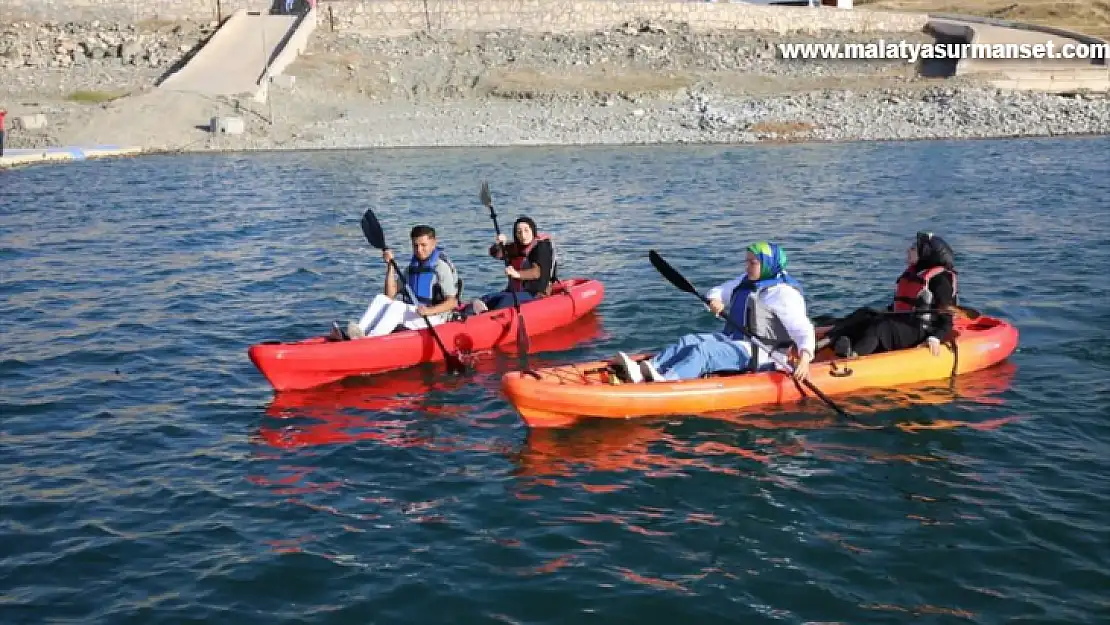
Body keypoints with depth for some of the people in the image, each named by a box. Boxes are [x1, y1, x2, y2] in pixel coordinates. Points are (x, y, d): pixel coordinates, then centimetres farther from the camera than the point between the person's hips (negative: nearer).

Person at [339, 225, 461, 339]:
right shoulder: (412, 267, 15)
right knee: (381, 299, -11)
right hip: (412, 314, 7)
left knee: (397, 306, -28)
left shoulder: (442, 266, -8)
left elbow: (452, 302, -15)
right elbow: (390, 294, 9)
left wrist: (429, 311, -31)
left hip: (435, 316, -7)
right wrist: (390, 265, 0)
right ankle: (359, 333, -33)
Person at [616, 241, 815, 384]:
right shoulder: (745, 282, 15)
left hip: (758, 354, -8)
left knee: (704, 350, -29)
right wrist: (714, 300, -2)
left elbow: (804, 330, -19)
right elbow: (717, 291, 24)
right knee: (690, 341, -12)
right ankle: (643, 370, -33)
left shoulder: (783, 293, -12)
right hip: (733, 341, 9)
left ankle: (665, 381, -50)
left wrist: (804, 359, -37)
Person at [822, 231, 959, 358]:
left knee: (881, 325, -31)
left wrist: (935, 338, -26)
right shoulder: (910, 273, 19)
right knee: (864, 314, -10)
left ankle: (852, 355, -54)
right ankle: (826, 341, -31)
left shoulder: (939, 278, -8)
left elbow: (946, 317, -12)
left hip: (920, 332, -8)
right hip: (901, 323, 8)